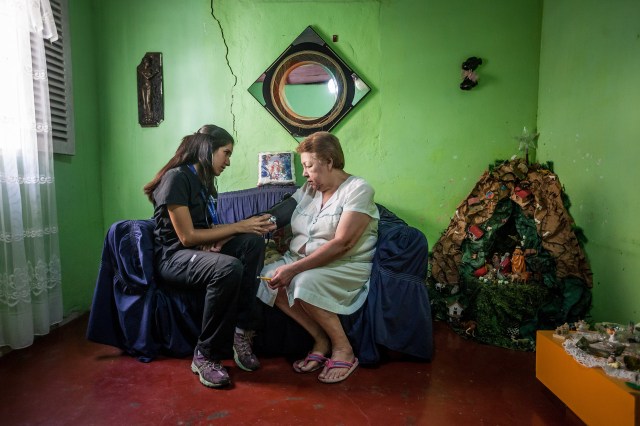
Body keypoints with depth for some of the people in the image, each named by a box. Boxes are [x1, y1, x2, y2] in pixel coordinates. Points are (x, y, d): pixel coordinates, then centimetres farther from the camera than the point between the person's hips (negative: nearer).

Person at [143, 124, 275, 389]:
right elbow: (188, 236, -18)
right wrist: (239, 226, -15)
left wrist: (250, 226, -12)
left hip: (201, 250, 8)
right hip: (172, 257, -8)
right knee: (229, 268, -37)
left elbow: (209, 229, 5)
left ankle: (242, 333, -19)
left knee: (253, 241, -19)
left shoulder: (203, 181, 14)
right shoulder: (177, 177, -12)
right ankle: (206, 356, -19)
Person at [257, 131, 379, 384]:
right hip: (302, 260, 7)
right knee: (268, 277, -19)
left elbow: (342, 243, -21)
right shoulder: (307, 190, 13)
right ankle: (321, 340, -6)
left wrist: (294, 269, -26)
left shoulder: (358, 189, -10)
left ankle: (343, 349, -10)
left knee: (306, 282, -34)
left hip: (346, 265, -7)